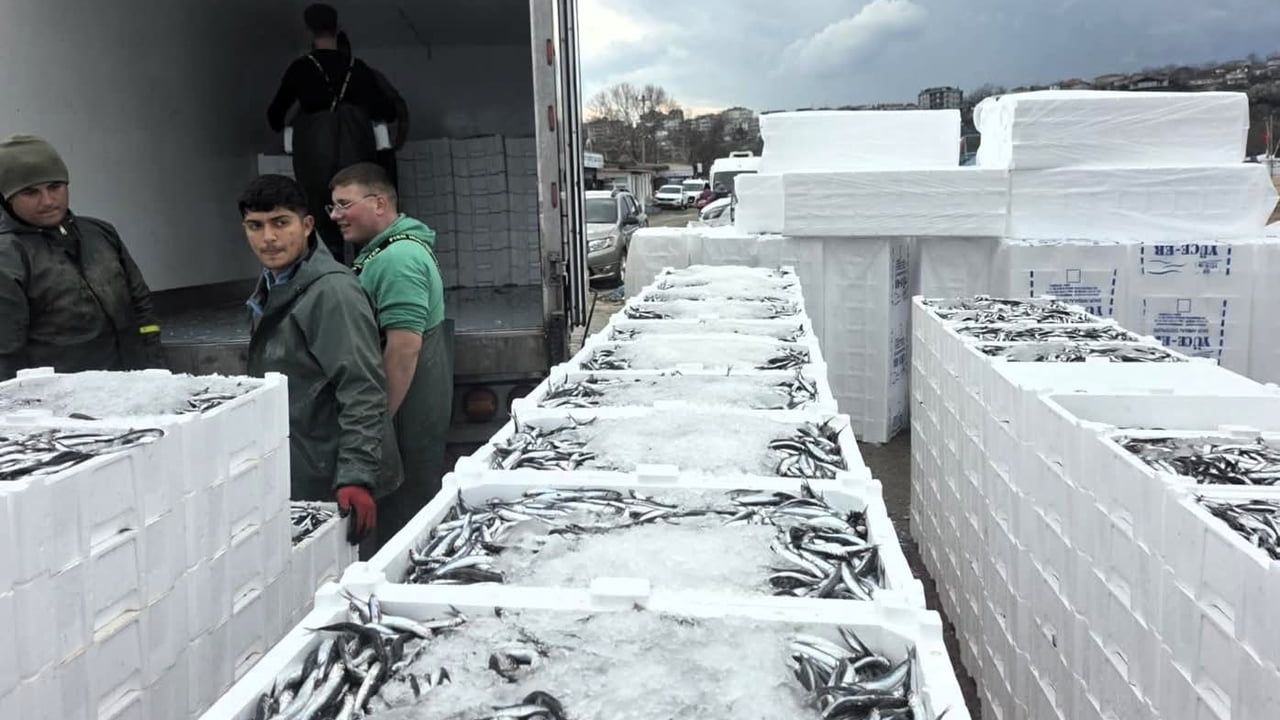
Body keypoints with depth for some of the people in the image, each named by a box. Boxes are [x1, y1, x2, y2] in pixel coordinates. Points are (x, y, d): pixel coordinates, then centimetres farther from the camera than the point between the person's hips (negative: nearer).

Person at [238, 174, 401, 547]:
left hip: (332, 485, -8)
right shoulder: (271, 288, 11)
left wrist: (357, 477, -30)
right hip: (291, 477, 8)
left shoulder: (331, 292, -18)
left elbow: (362, 391, -24)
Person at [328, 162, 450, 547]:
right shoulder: (384, 250, 15)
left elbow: (404, 346, -25)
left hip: (405, 407, -10)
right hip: (419, 403, 10)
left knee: (402, 512, -2)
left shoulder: (397, 258, -18)